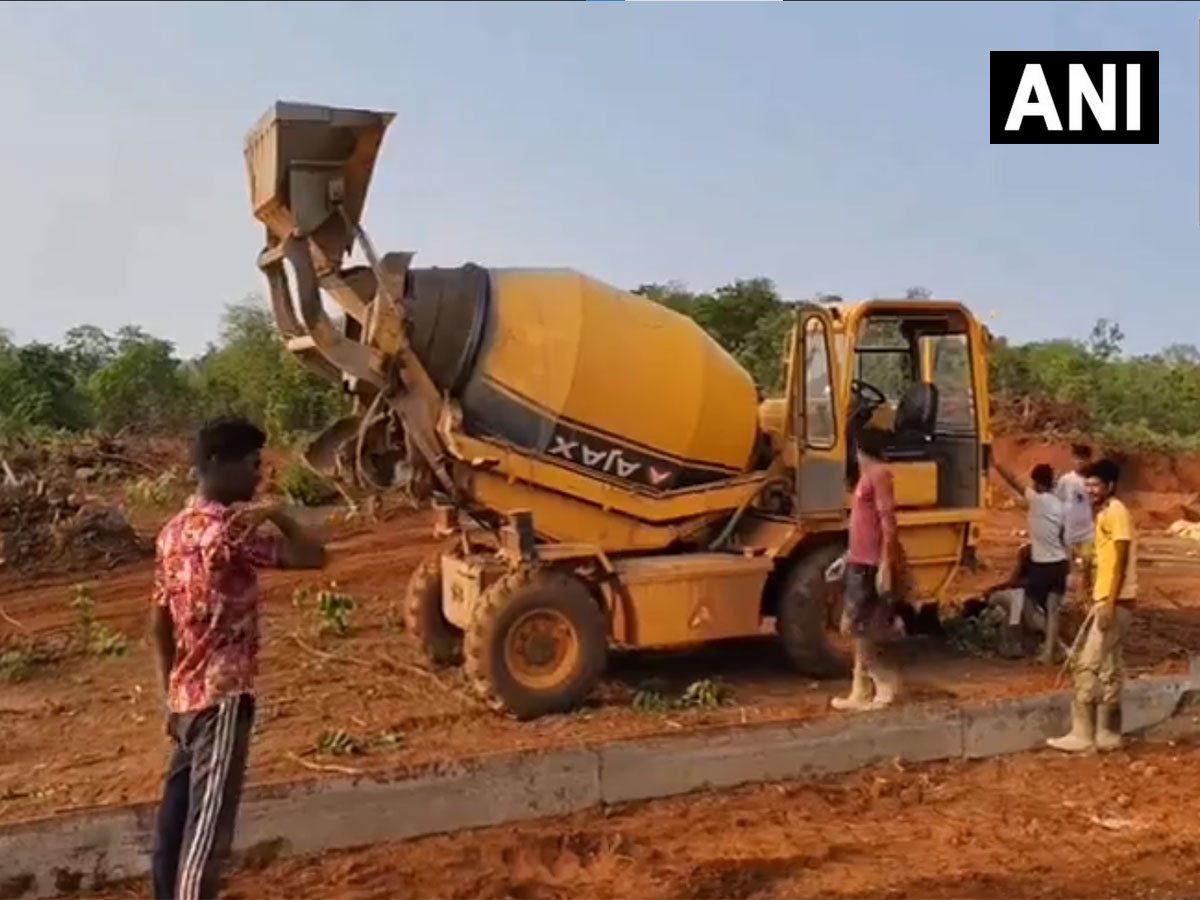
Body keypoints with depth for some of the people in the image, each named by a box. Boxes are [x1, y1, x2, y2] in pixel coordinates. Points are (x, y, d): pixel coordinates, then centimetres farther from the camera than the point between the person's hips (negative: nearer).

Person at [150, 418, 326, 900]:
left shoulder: (174, 531, 10)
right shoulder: (229, 528, -17)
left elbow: (159, 623, 15)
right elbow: (313, 555, -18)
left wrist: (172, 696, 20)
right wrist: (277, 515, -8)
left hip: (186, 695, 9)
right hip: (222, 696, -9)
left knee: (178, 818, 16)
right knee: (208, 828, -4)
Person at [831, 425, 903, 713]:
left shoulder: (878, 475, -14)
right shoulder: (867, 475, 14)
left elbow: (888, 523, -19)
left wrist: (885, 566, -22)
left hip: (869, 565, -10)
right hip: (860, 562, 10)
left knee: (855, 628, -5)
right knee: (859, 630, 10)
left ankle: (885, 680, 7)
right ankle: (861, 693, 15)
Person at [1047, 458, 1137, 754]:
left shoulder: (1116, 512, -14)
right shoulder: (1104, 514, 16)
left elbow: (1120, 561, -19)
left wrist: (1108, 604, -23)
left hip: (1115, 602, -10)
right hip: (1108, 600, 10)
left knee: (1088, 667, -8)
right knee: (1109, 669, 12)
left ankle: (1082, 735, -3)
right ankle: (1107, 734, 18)